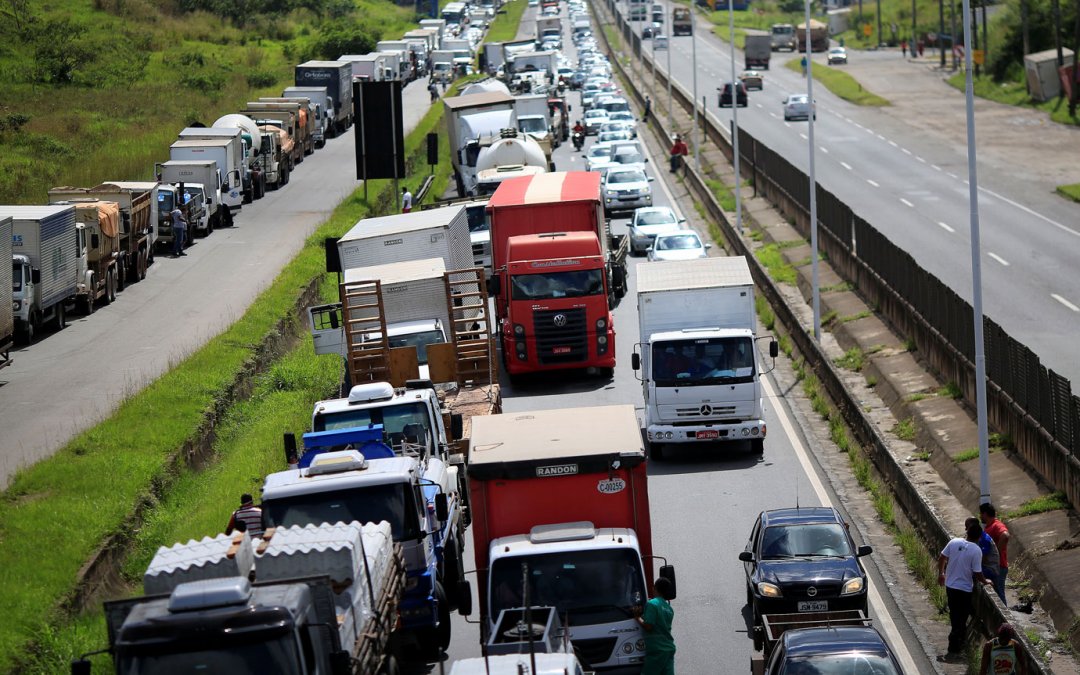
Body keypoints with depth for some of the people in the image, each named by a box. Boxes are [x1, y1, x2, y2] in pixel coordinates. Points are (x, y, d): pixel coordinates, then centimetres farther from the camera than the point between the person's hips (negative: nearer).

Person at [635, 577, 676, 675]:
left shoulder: (651, 604, -10)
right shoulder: (669, 608, 16)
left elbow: (648, 626, -16)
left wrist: (638, 617, 0)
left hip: (656, 649, -7)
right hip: (669, 648, 7)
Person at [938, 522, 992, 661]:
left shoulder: (954, 542, -3)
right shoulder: (976, 550, -18)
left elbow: (941, 558, 6)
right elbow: (977, 573, -17)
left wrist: (941, 574, 23)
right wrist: (985, 581, 3)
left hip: (950, 586, 6)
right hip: (964, 589, -6)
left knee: (956, 619, 19)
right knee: (960, 622, 3)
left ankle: (958, 647, 31)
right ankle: (953, 653, 4)